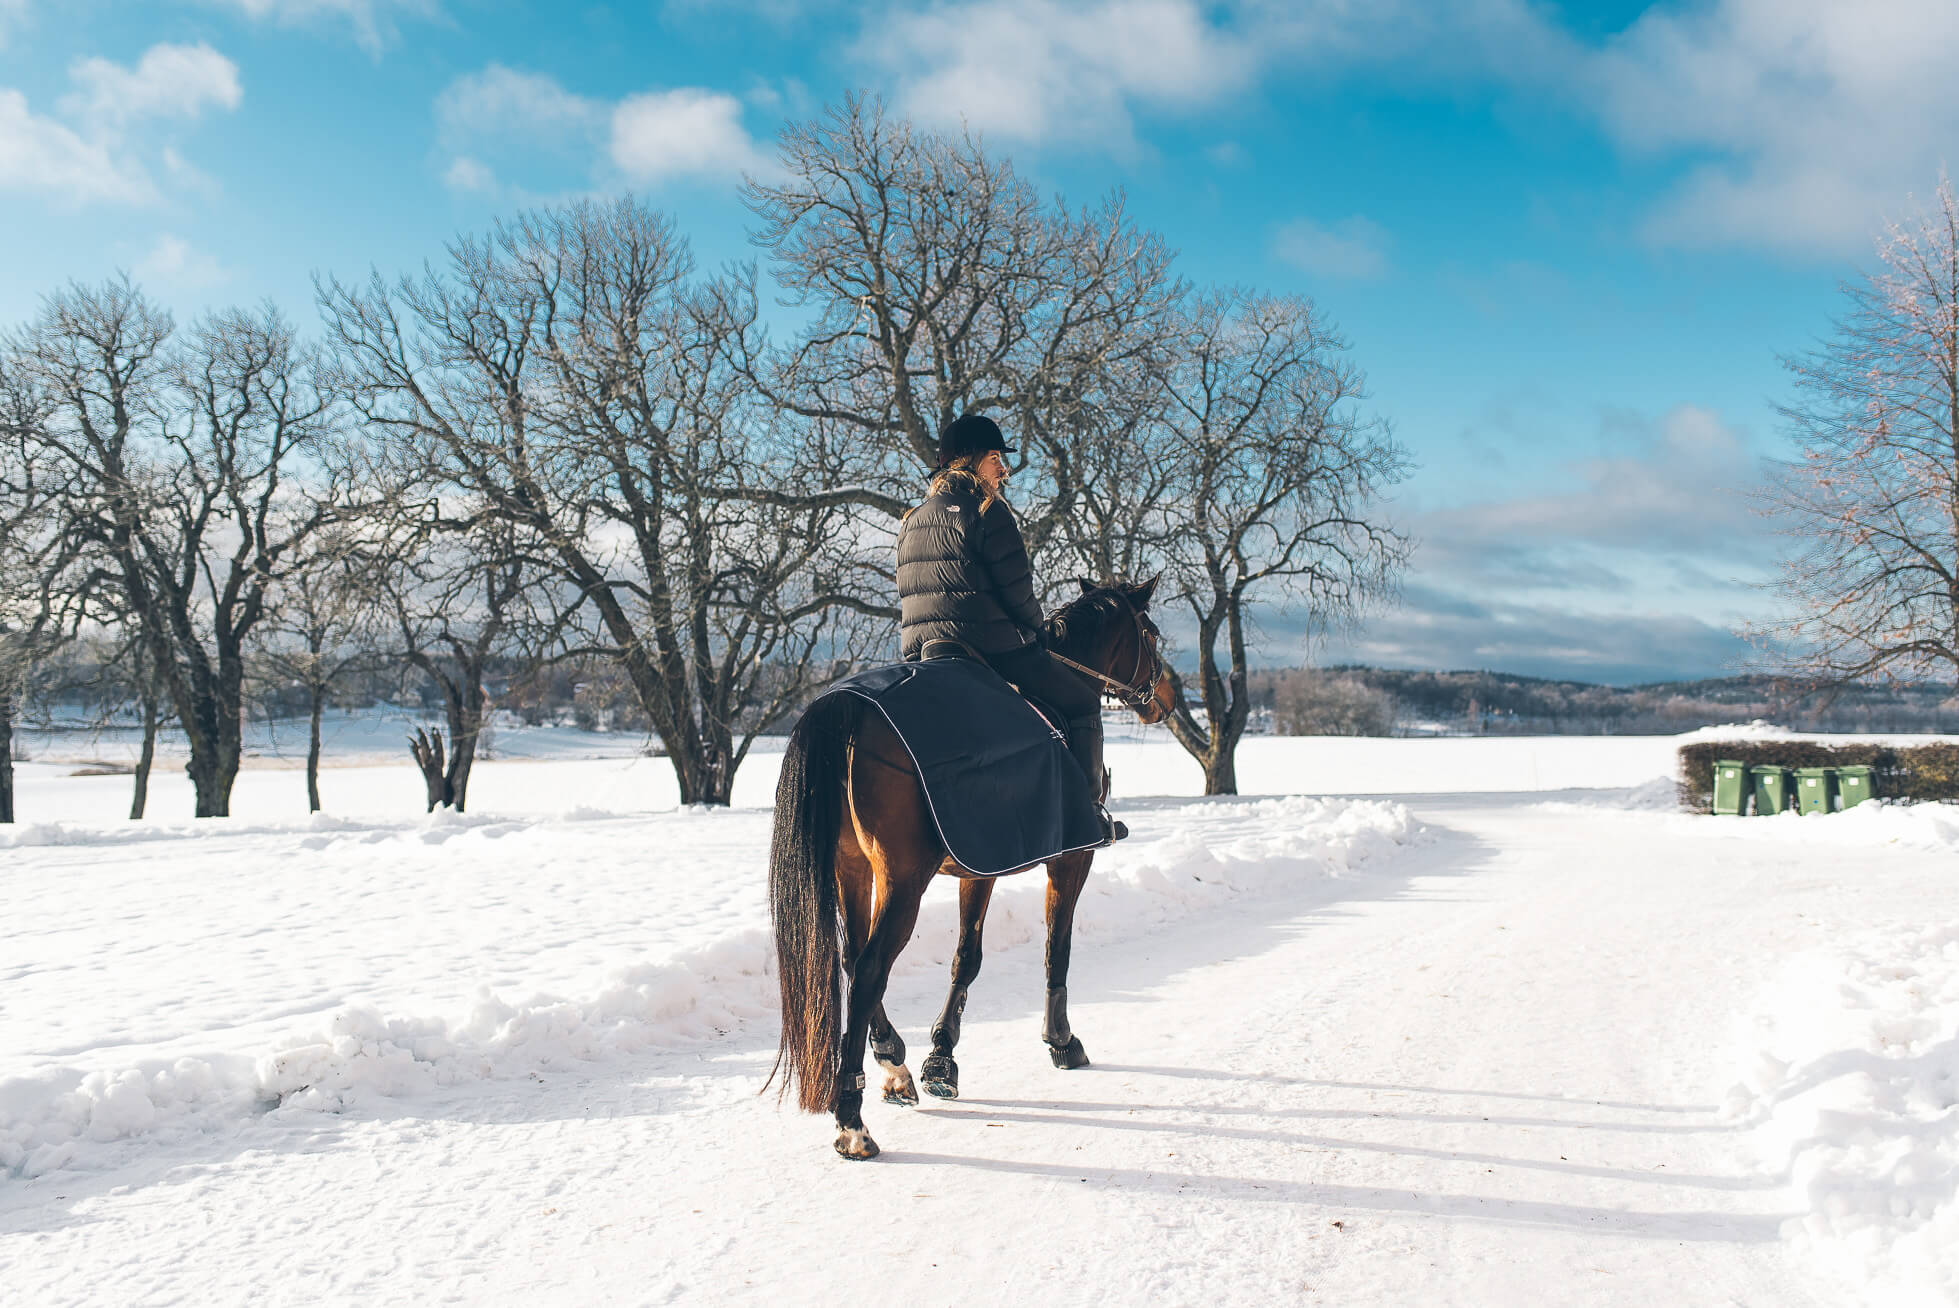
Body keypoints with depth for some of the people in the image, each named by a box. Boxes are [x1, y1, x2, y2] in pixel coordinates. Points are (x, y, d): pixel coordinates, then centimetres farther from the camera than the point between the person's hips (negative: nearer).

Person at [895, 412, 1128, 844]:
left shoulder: (911, 521, 15)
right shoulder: (988, 512, -9)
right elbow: (1018, 593, -11)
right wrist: (1037, 632, 7)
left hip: (921, 655, 8)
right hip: (995, 649, -8)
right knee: (1082, 698, 9)